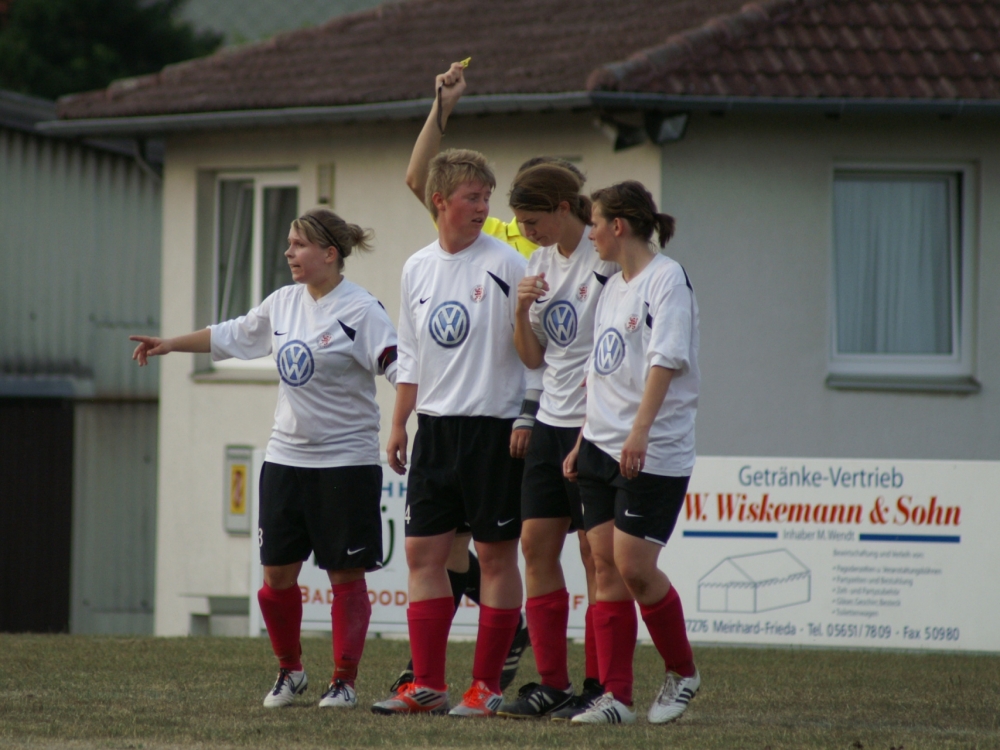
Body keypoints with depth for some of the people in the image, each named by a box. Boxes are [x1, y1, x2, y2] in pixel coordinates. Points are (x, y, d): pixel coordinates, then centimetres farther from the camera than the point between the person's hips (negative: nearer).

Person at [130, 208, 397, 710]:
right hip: (286, 457, 6)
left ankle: (344, 682, 8)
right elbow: (232, 335, 24)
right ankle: (289, 670, 24)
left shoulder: (360, 311, -11)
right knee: (277, 573, 6)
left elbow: (399, 366, -19)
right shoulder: (284, 303, 9)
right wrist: (170, 345, 28)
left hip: (346, 460, -6)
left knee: (345, 574, 0)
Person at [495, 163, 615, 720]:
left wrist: (590, 436, -15)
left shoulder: (606, 261, -11)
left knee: (597, 552, -5)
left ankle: (599, 687, 0)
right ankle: (552, 684, 9)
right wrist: (522, 312, -5)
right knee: (537, 544, 4)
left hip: (595, 424, -8)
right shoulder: (541, 263, 12)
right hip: (552, 420, 8)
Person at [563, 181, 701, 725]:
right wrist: (583, 441, 19)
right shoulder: (612, 287, 18)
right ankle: (615, 696, 2)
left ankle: (682, 672, 11)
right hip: (602, 446, 8)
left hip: (654, 452, -8)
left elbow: (665, 359, -19)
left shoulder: (666, 279, -9)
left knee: (634, 565, -11)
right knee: (606, 565, 2)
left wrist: (640, 430, -29)